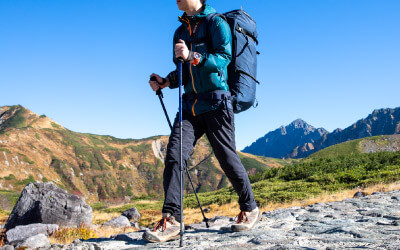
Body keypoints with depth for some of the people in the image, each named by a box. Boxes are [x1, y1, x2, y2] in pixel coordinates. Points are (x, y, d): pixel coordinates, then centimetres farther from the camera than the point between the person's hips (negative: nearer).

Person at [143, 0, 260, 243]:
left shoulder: (216, 23, -1)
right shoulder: (181, 31, 19)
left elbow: (224, 58, -15)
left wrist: (192, 56, -28)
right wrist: (166, 82, 2)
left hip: (216, 101, -6)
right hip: (191, 104, 6)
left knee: (227, 157, -2)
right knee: (174, 154, -10)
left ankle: (250, 209, 20)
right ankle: (171, 220, -10)